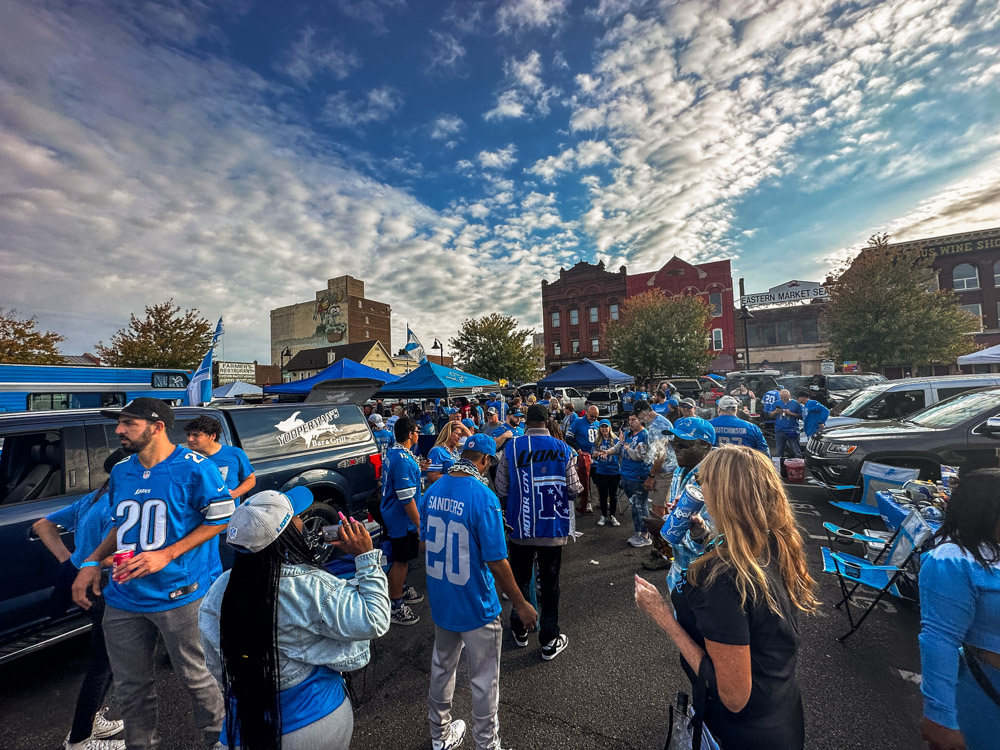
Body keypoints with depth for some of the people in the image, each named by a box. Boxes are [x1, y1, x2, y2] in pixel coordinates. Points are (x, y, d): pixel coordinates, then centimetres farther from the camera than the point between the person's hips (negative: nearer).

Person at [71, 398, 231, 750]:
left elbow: (221, 518, -13)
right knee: (131, 687, 20)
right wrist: (92, 562, 7)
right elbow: (120, 525, 21)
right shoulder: (120, 472, 8)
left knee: (196, 678, 8)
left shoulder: (194, 467, -15)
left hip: (179, 596, -6)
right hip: (123, 598, 6)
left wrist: (166, 555, -17)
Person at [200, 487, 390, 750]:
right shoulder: (311, 587, -30)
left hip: (245, 728, 2)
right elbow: (374, 621, -25)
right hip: (318, 721, -2)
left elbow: (216, 665, -1)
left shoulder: (220, 590, -15)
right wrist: (366, 556, -22)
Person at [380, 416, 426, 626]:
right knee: (401, 560, 5)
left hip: (392, 513, 10)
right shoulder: (403, 460, -29)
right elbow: (406, 499, -28)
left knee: (403, 557, 25)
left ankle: (402, 589, 43)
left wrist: (417, 467, 24)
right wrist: (419, 524, -22)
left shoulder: (392, 451, 3)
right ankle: (395, 607, 20)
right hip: (402, 517, -10)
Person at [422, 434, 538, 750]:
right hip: (475, 605, -6)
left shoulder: (433, 491, -8)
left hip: (439, 600, 6)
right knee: (483, 680, 17)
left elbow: (426, 540, 5)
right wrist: (521, 605, -10)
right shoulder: (483, 497, -27)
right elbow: (496, 562, -24)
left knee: (442, 667, 27)